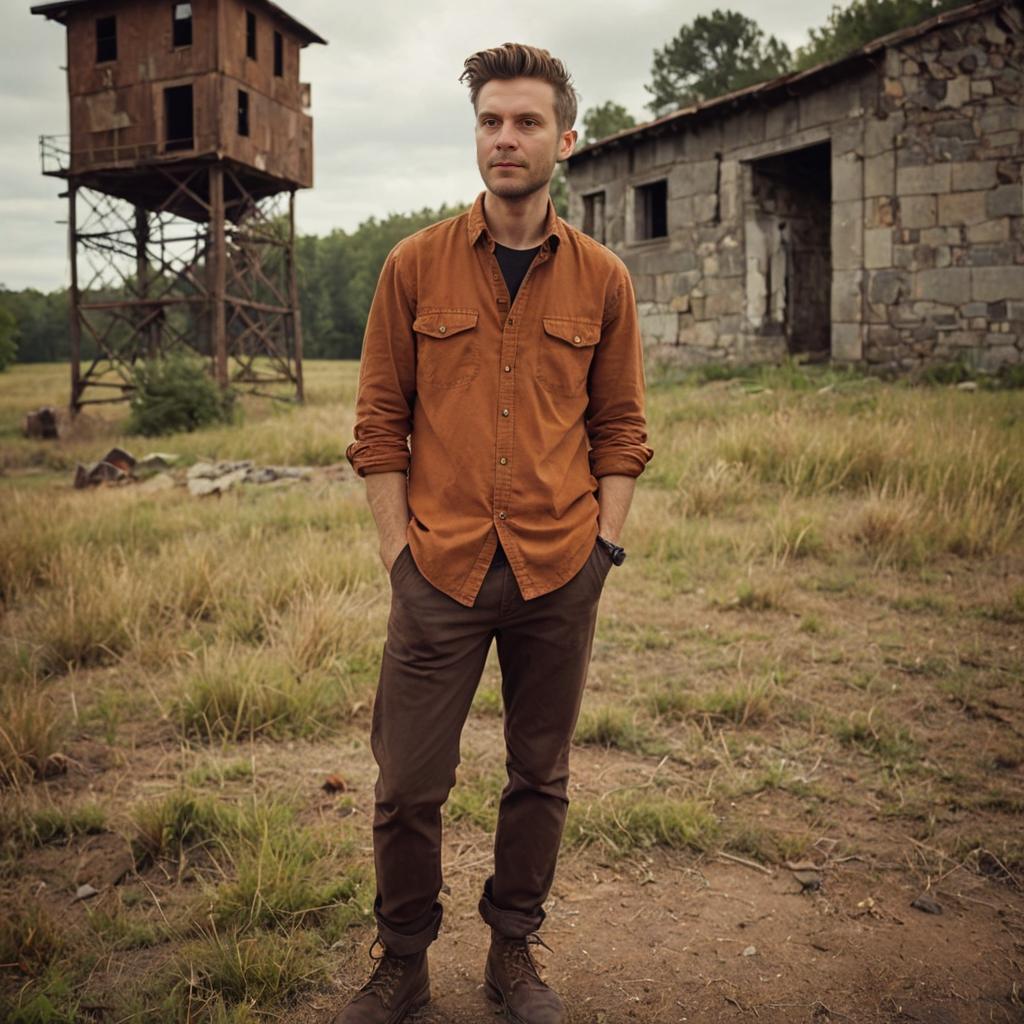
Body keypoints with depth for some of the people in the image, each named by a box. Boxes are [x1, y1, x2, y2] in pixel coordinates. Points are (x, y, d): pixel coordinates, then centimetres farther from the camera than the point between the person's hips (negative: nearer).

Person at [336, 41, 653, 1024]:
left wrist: (605, 542, 1)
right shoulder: (415, 266, 1)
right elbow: (379, 420, 3)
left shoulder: (602, 279, 4)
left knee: (540, 776, 13)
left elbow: (620, 427, 9)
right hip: (440, 569, -1)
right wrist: (398, 547, -2)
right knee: (408, 784, 4)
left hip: (561, 575, 1)